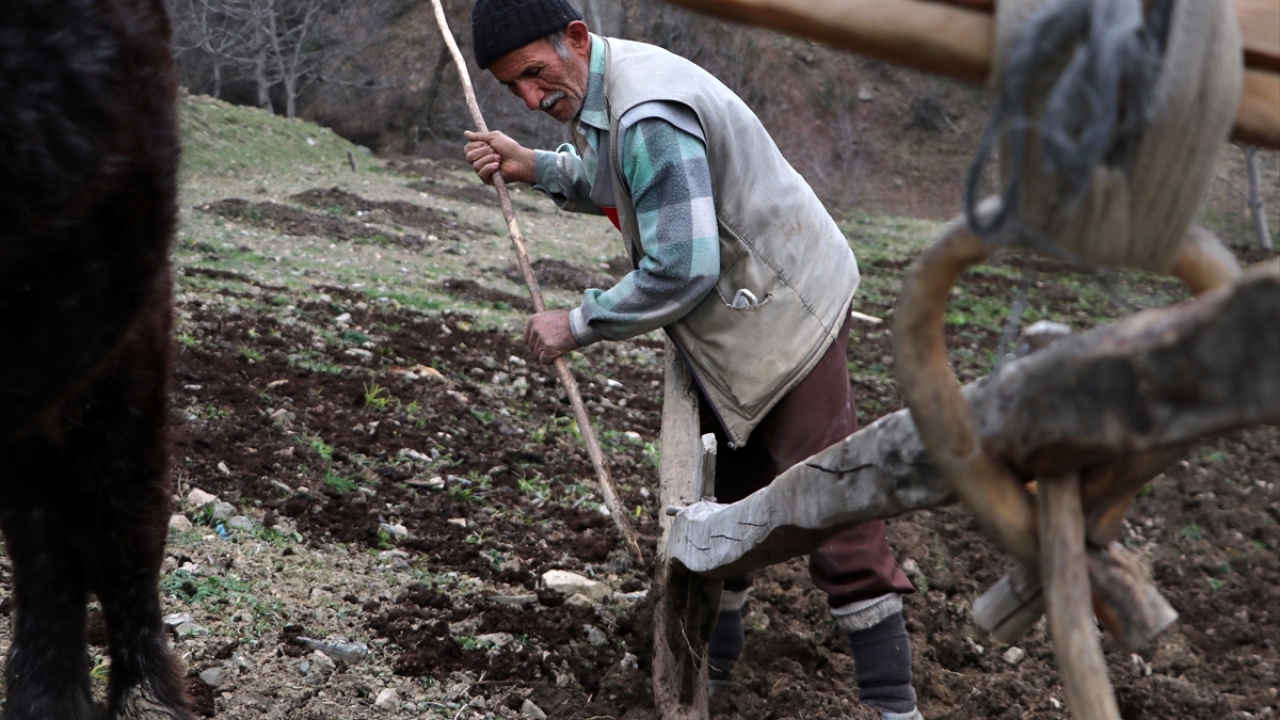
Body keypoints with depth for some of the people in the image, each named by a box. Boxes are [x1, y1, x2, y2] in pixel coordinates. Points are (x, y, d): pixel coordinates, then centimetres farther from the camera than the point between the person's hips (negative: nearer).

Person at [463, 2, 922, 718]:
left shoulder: (648, 117, -30)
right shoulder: (599, 85, 2)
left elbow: (683, 269, -31)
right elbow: (609, 183, 18)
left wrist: (577, 325, -20)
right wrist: (534, 167, 0)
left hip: (784, 309, -10)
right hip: (732, 322, 10)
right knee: (722, 495, 19)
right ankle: (716, 659, 35)